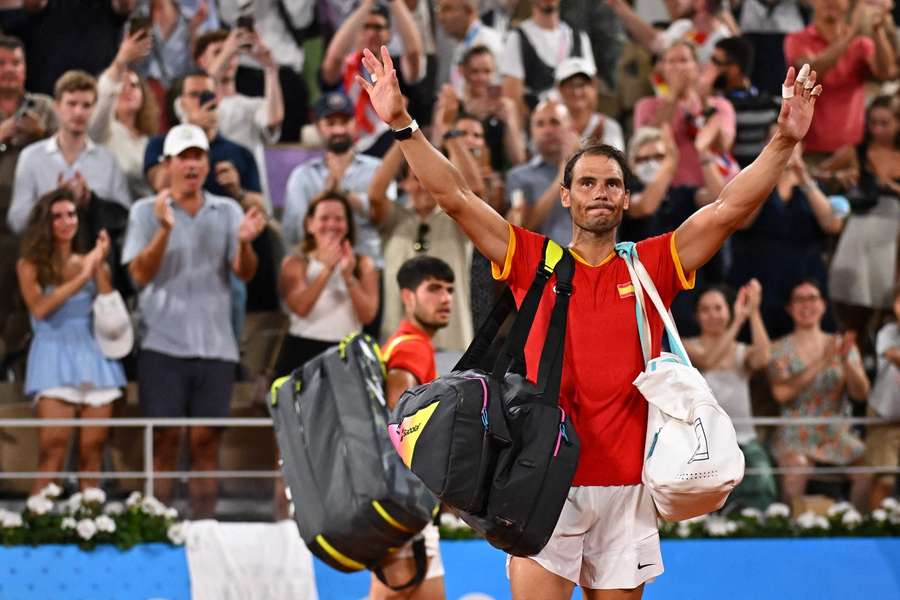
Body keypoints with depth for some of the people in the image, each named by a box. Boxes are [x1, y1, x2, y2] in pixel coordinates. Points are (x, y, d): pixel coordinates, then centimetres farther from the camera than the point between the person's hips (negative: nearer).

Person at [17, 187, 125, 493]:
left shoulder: (92, 263, 14)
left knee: (92, 452, -1)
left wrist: (99, 269, -5)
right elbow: (39, 308, -11)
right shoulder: (30, 265, 6)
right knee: (53, 451, -14)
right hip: (55, 357, -4)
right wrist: (81, 278, -11)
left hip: (94, 356, 4)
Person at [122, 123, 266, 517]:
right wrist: (164, 229, -21)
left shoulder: (228, 211, 10)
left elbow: (245, 274, 2)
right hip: (163, 343, -2)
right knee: (164, 441, -4)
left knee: (206, 441, 2)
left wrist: (244, 242, -19)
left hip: (215, 345, 2)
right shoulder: (147, 211, 4)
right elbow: (141, 274, -7)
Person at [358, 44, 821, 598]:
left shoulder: (653, 266, 7)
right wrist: (403, 125, -9)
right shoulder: (534, 261, 6)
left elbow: (730, 209, 0)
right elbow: (455, 198, 0)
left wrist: (785, 141, -11)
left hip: (625, 488, 1)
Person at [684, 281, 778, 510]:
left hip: (743, 438, 3)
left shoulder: (742, 352, 13)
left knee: (763, 482, -26)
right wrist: (738, 322, -26)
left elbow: (762, 358, -12)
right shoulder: (689, 347, 5)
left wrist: (754, 312, -20)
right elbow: (707, 361, -18)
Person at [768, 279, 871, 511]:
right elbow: (781, 392, -14)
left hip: (837, 436, 3)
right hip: (796, 437, -2)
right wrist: (821, 363, -21)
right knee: (796, 466, -35)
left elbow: (861, 394, 2)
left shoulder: (842, 344, 12)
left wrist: (846, 360, -16)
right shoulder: (780, 349, 4)